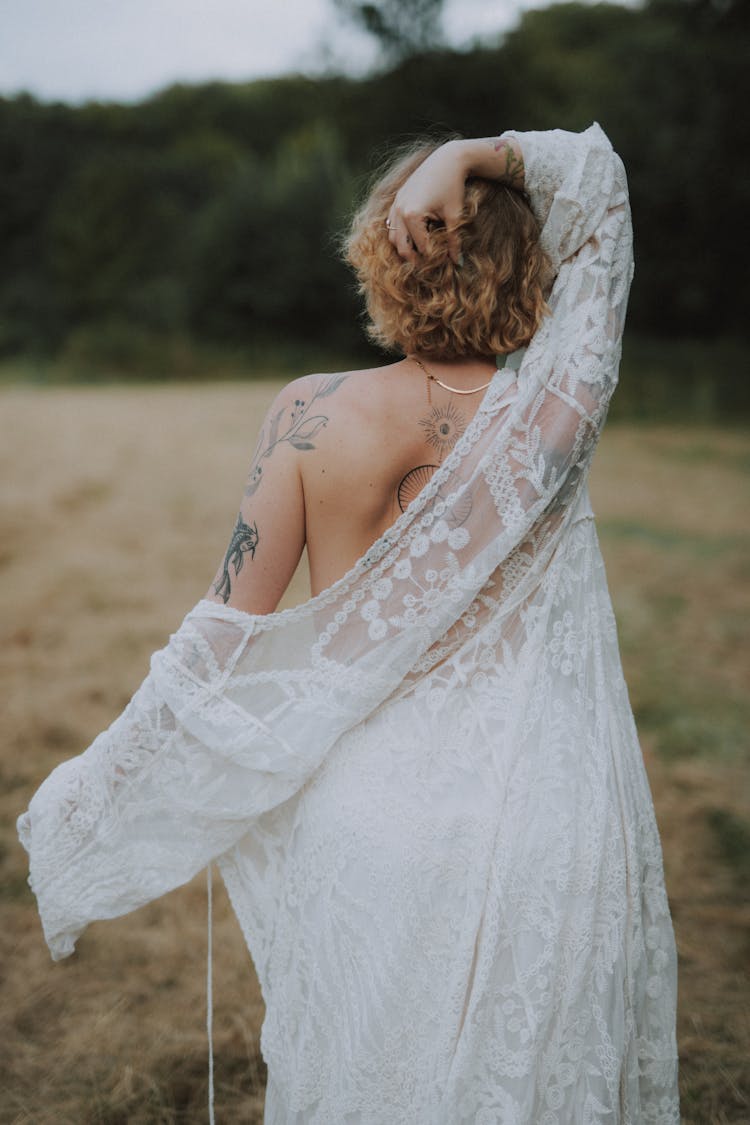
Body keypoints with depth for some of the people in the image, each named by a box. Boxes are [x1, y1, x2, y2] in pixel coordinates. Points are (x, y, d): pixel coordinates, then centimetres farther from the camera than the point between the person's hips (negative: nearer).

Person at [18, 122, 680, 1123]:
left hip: (361, 824, 1)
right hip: (537, 826, 0)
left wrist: (90, 800, 4)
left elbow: (230, 635, -8)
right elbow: (601, 177, 4)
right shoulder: (553, 411, -11)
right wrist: (473, 157, -11)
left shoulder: (313, 414, -11)